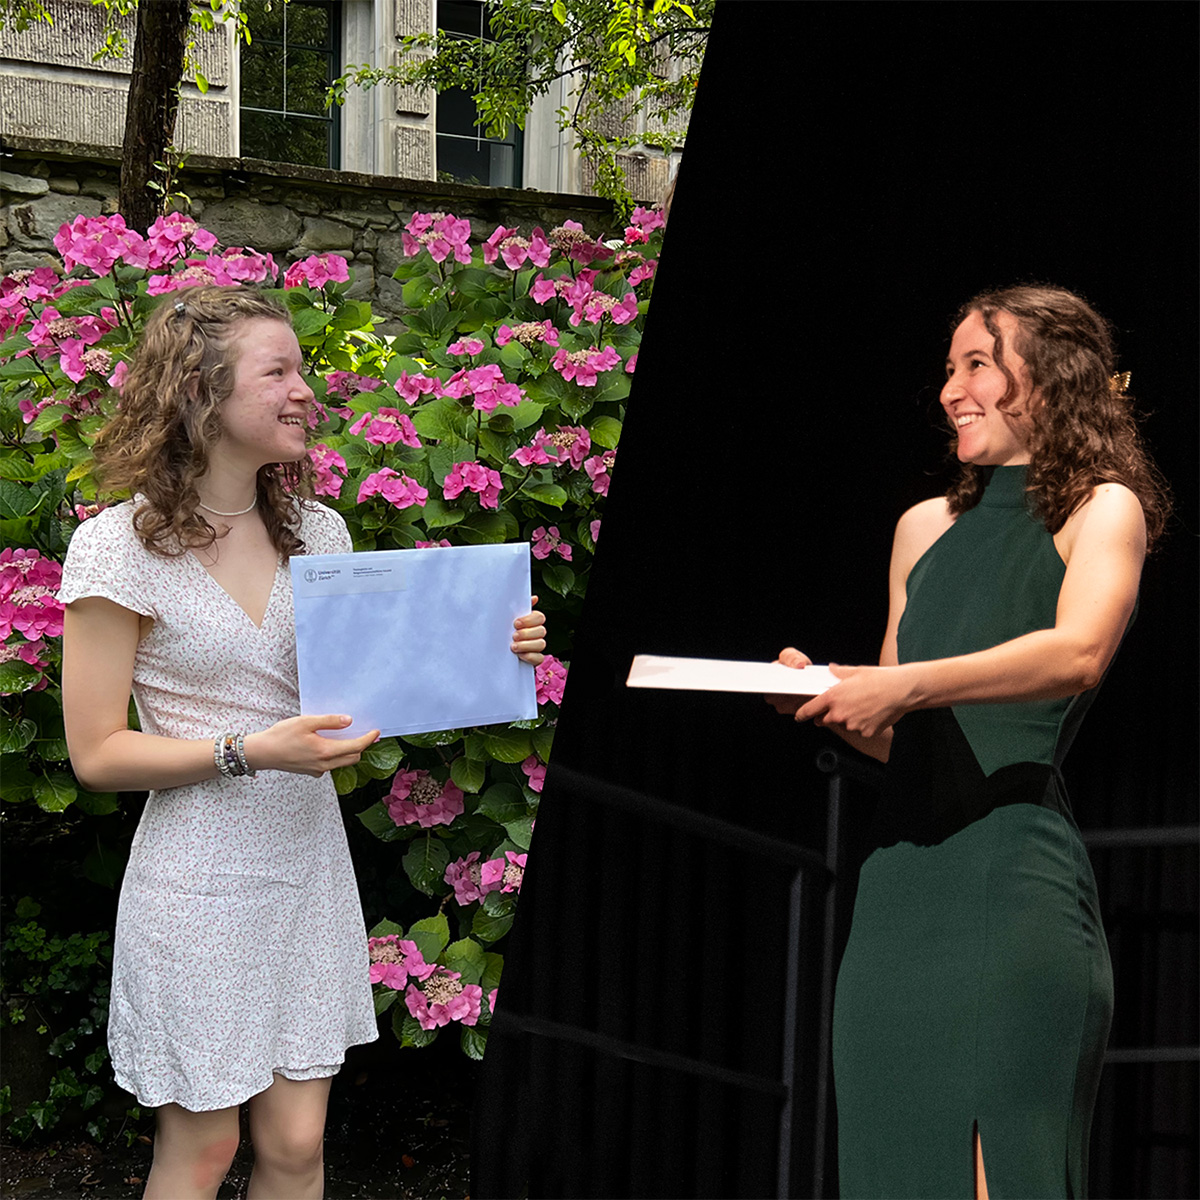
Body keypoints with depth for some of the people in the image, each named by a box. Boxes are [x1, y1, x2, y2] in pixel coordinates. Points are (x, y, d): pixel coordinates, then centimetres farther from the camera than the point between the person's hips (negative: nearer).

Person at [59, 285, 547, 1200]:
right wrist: (249, 753, -21)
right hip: (200, 876, -5)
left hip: (308, 859, 5)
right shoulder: (121, 548, -11)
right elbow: (97, 754, -10)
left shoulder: (316, 531, 7)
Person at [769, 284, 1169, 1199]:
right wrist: (828, 695, 3)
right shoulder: (926, 527, 21)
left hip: (1016, 881, -6)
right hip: (900, 884, 6)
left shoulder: (1102, 509, 4)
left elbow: (1079, 654, -18)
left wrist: (909, 684, -28)